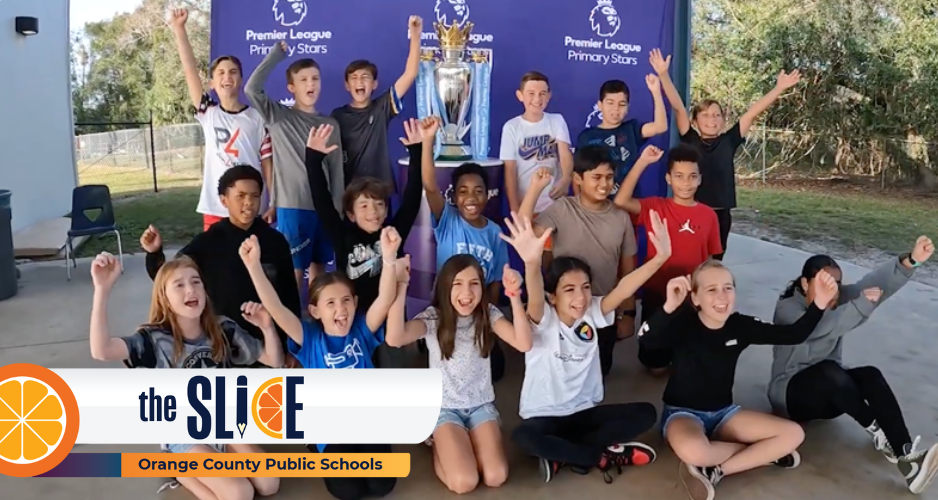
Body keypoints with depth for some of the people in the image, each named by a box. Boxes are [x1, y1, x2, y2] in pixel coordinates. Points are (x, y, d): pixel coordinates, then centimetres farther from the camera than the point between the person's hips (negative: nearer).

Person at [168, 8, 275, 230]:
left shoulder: (257, 118, 1)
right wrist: (178, 29, -9)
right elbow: (190, 70, -2)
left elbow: (267, 163, 1)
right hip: (215, 209, 2)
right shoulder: (208, 114, 5)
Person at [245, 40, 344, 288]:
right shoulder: (278, 116, 1)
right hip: (292, 206, -4)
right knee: (294, 269, -1)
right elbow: (252, 88, -15)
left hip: (324, 206, 4)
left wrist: (337, 210, 4)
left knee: (319, 267, 13)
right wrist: (276, 54, -8)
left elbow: (337, 170, 8)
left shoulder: (330, 124, 9)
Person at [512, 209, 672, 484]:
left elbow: (623, 289, -20)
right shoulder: (543, 320, -16)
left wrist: (660, 257, -36)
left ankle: (562, 454, -12)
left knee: (645, 413, -13)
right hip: (545, 416, -4)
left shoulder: (592, 314, -4)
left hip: (586, 411, 5)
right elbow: (534, 299, -39)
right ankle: (602, 456, -14)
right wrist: (531, 263, -61)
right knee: (523, 437, -36)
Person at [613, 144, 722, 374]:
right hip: (657, 293, -1)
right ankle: (659, 359, 42)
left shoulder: (709, 215, -2)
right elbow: (621, 201, -27)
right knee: (656, 365, 11)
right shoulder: (655, 207, -8)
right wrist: (643, 162, -27)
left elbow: (711, 261, 4)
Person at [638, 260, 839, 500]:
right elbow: (646, 340, -42)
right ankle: (761, 454, -8)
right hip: (683, 413, -6)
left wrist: (819, 303, -23)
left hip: (723, 412, 6)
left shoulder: (741, 325, -6)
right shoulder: (684, 323, -21)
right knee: (692, 451, -40)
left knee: (793, 434, -6)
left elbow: (794, 334, -6)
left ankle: (714, 471, -11)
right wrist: (669, 306, -60)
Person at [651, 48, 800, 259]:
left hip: (721, 214, 3)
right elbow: (678, 107, -10)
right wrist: (664, 75, -17)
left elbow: (753, 112, 3)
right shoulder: (690, 141, -2)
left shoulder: (729, 141, 4)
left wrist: (779, 88, -1)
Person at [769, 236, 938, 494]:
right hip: (791, 392, -5)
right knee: (829, 370, -36)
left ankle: (906, 456, -37)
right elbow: (820, 328, -38)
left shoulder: (837, 299, -1)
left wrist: (910, 261, -39)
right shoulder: (787, 308, -16)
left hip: (830, 395, 6)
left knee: (870, 375, -26)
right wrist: (863, 304, -45)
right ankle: (878, 434, -25)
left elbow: (875, 283, -22)